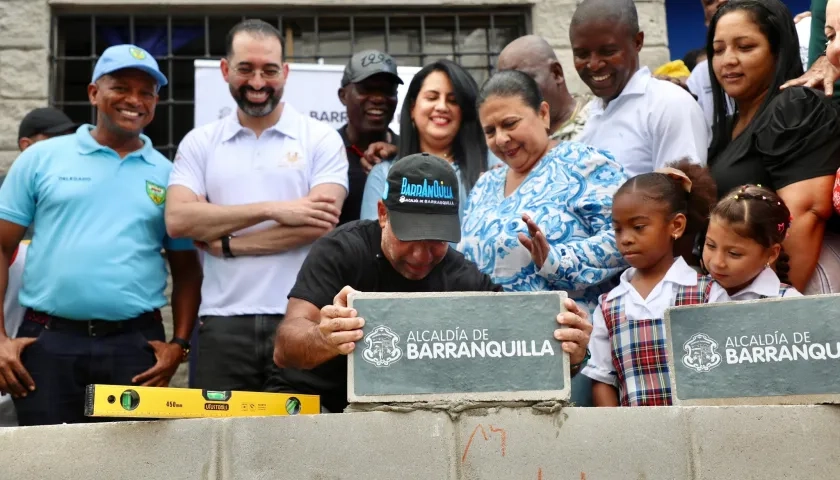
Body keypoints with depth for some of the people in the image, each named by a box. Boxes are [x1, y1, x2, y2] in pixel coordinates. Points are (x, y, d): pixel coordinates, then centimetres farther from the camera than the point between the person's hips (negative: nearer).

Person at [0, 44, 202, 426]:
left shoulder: (168, 176, 9)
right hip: (47, 341, -1)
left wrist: (179, 344, 0)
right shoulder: (42, 158, 6)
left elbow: (186, 270, 12)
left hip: (137, 344, 1)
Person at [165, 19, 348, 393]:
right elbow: (177, 220, -5)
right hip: (223, 324, 2)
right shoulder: (199, 143, 10)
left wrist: (227, 243, -8)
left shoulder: (321, 139, 3)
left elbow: (321, 224, -10)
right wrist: (272, 209, -12)